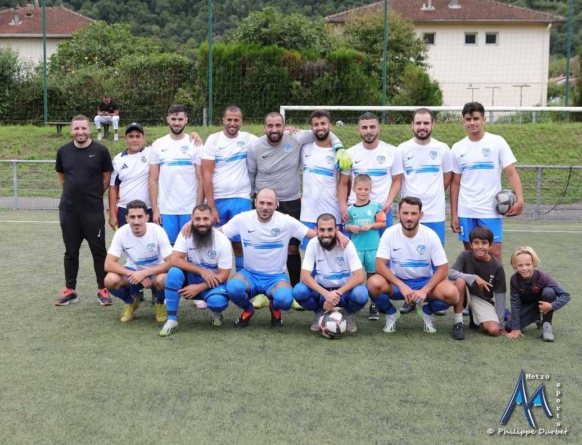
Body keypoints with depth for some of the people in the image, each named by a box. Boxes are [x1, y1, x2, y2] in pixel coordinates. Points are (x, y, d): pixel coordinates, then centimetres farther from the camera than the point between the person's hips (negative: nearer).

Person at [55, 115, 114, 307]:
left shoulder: (100, 151, -5)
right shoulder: (63, 151, 3)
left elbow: (107, 177, 4)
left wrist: (95, 194, 5)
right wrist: (72, 191, 13)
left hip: (93, 210, -3)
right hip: (68, 210, 3)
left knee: (98, 250, 3)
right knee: (70, 251, 11)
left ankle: (103, 290, 12)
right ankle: (69, 290, 21)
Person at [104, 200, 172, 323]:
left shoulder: (157, 231, -24)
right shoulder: (121, 233, -19)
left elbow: (170, 262, -26)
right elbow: (108, 264, -21)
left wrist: (144, 273, -35)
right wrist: (135, 275, -31)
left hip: (156, 271, -2)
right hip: (133, 271, 2)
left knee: (162, 280, -37)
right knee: (110, 280, -28)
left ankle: (160, 303, 0)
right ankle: (131, 302, 5)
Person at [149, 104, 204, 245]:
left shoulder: (195, 145, 1)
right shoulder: (158, 145, 6)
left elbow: (201, 180, 0)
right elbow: (153, 180, 6)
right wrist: (155, 210, 0)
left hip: (190, 209, -1)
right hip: (165, 209, 1)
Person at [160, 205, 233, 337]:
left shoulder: (222, 241, -17)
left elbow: (223, 275, -15)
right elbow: (175, 260, -21)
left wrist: (198, 288, -24)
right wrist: (202, 271, -27)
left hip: (212, 282, -2)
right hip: (191, 278, 2)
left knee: (218, 301, -35)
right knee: (174, 272, -30)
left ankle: (215, 312, 6)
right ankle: (171, 320, -18)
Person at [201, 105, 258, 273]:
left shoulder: (249, 139, 3)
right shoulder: (213, 140, -1)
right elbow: (207, 174, -4)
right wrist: (211, 207, -9)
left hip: (241, 200, 1)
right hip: (217, 200, 0)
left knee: (239, 244, 5)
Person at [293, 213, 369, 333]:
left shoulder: (347, 244, -18)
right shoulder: (313, 244, -15)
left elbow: (359, 277, -23)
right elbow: (305, 276, -21)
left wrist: (337, 293, -34)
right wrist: (326, 294, -36)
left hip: (344, 290, -1)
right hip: (321, 290, 1)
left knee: (361, 294, -34)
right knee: (299, 291, -29)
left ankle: (349, 314, 2)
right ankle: (319, 312, 3)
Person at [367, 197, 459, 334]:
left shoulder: (430, 235, -14)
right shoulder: (390, 233, -15)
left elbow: (443, 269, -12)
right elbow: (380, 266, -19)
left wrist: (425, 290, -27)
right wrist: (402, 286, -31)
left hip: (424, 282, 0)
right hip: (397, 282, 0)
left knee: (451, 294, -29)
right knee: (374, 284, -32)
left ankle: (426, 312, 7)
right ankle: (391, 313, 1)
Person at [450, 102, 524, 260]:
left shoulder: (497, 142, -2)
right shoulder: (458, 148, 6)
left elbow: (511, 172, -7)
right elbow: (455, 183, 9)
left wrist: (519, 199, -22)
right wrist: (453, 214, 4)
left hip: (490, 210, -3)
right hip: (465, 212, 3)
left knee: (494, 253, -3)